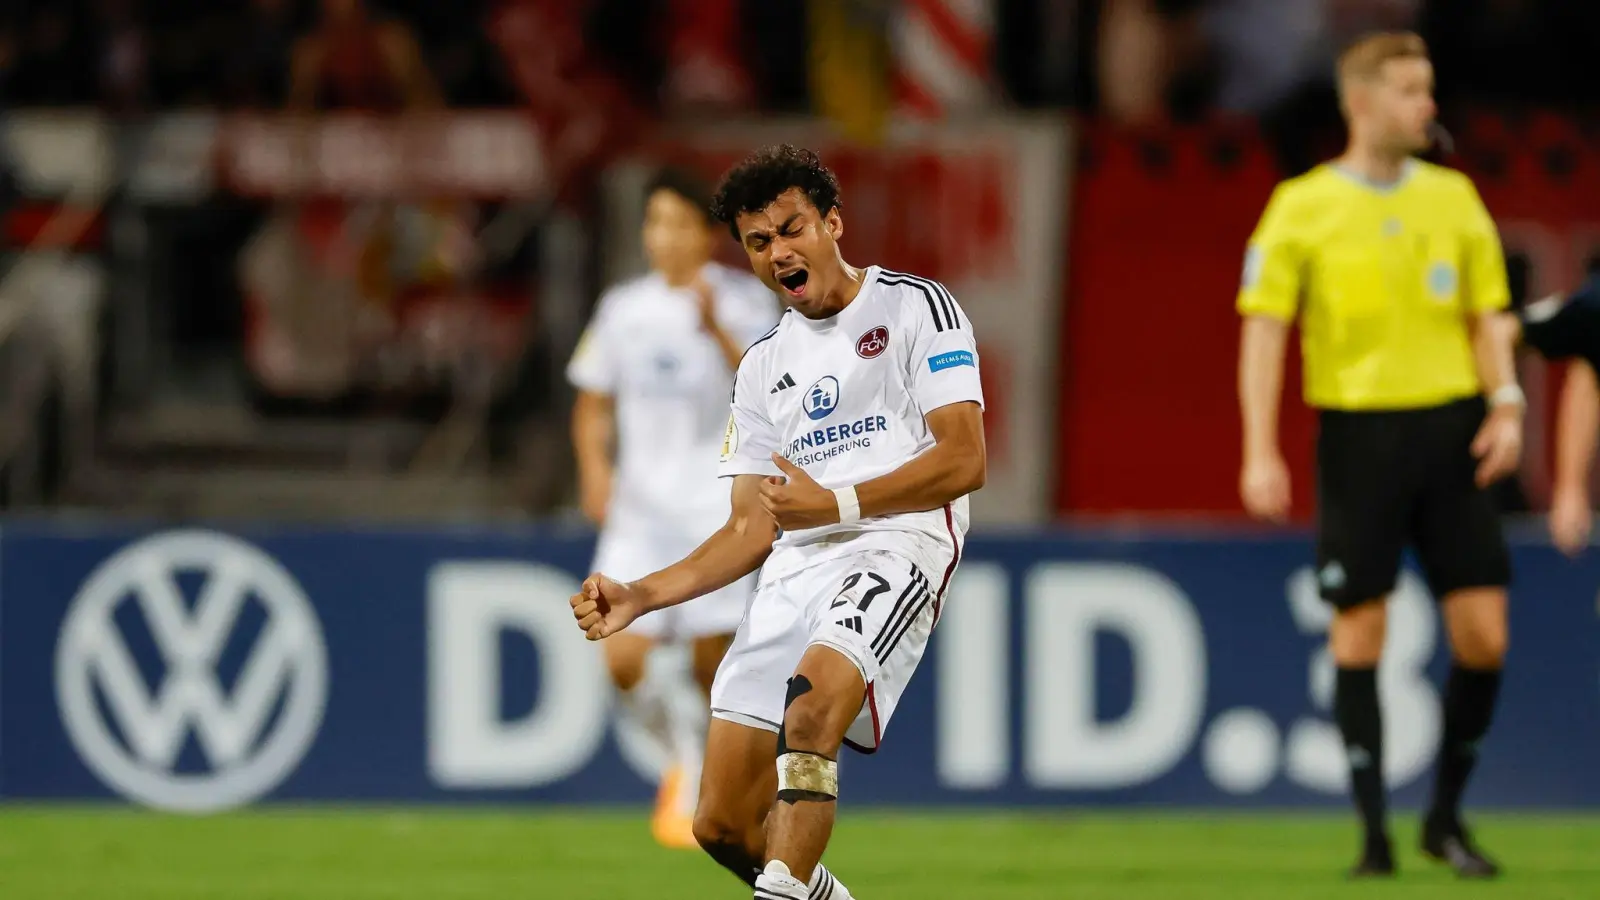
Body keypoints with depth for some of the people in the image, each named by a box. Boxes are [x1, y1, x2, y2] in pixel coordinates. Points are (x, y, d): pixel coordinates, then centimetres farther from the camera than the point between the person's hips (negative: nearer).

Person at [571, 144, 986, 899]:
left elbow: (963, 461, -6)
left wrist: (837, 505, -16)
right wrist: (639, 598, 10)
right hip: (795, 571, 6)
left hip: (896, 547, -6)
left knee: (813, 702, -37)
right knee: (724, 825, -5)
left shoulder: (917, 307, 4)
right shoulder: (762, 367, 24)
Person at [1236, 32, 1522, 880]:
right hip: (1358, 434, -3)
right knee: (1358, 635, -2)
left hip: (1449, 431, 3)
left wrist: (1505, 405, -4)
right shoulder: (1302, 207, -1)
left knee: (1483, 635, -3)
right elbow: (1264, 328, -3)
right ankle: (1374, 832, 5)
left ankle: (1446, 818, 15)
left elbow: (1486, 315, 13)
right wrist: (1260, 452, -11)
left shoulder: (1453, 198, 9)